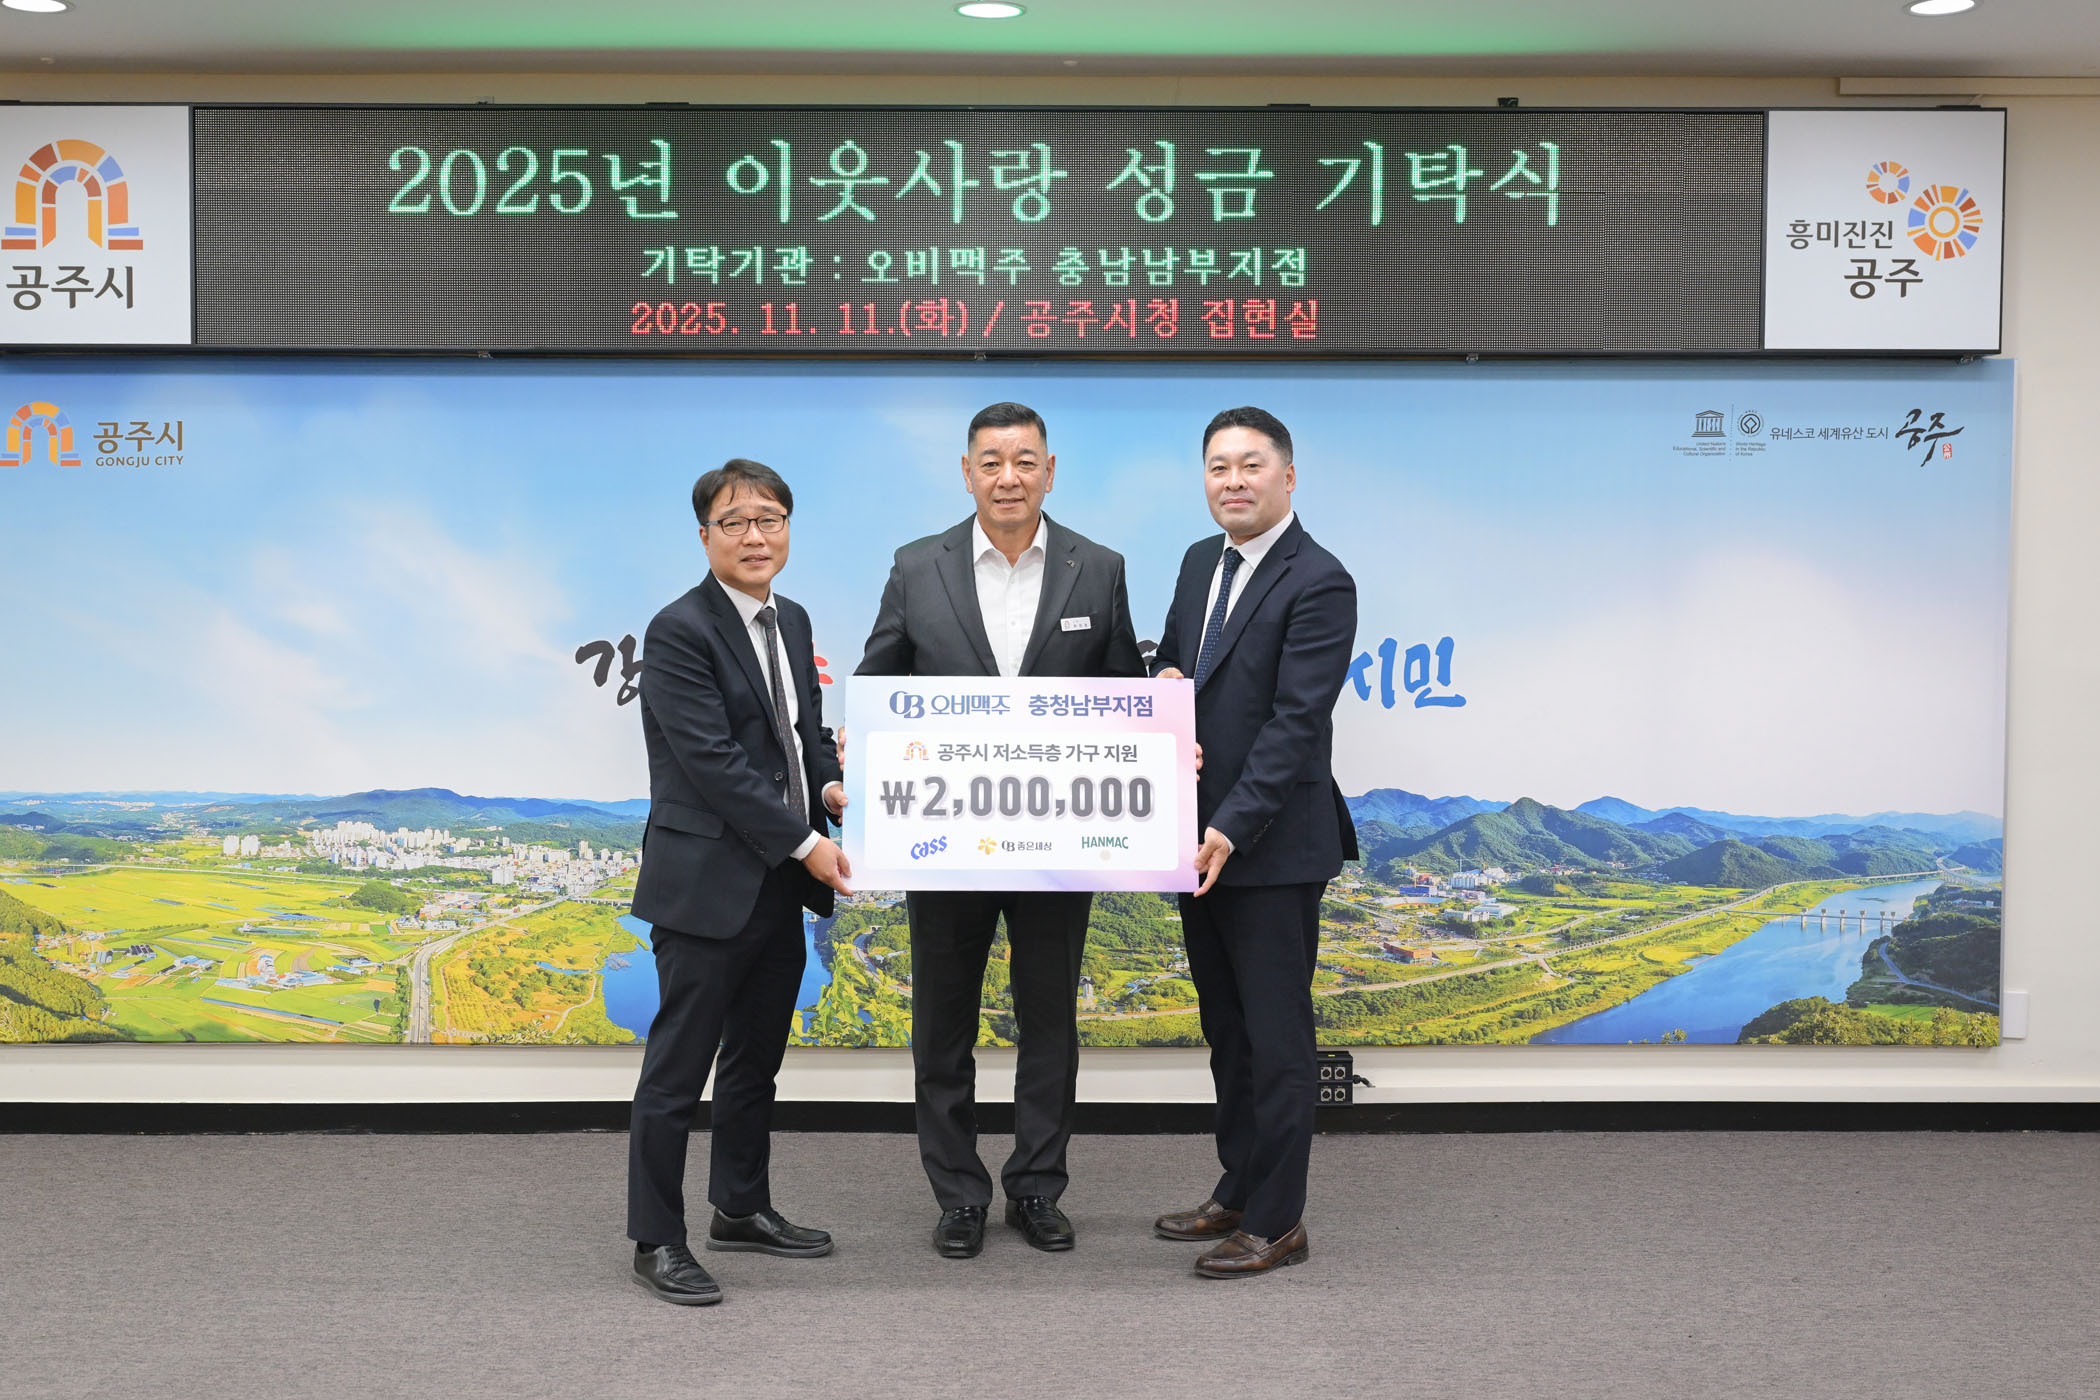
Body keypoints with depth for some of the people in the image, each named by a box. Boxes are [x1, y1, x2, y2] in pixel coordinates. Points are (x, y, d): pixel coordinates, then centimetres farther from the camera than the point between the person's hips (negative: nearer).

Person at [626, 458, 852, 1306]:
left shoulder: (791, 621, 11)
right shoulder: (679, 632, -14)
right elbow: (713, 760, -21)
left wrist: (829, 783, -1)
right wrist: (805, 842, -20)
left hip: (779, 887, 8)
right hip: (706, 885, -8)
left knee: (756, 1060, 19)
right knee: (678, 1069, 1)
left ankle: (741, 1208, 34)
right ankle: (656, 1242, 12)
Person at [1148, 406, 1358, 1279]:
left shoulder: (1320, 584, -14)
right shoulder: (1201, 561, 11)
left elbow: (1296, 722, -20)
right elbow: (1174, 657, 23)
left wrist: (1231, 829, -24)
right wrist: (1165, 679, -2)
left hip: (1274, 847, -8)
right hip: (1201, 841, 8)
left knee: (1276, 1038, 1)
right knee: (1226, 1031, 18)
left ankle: (1277, 1222, 12)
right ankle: (1238, 1192, 31)